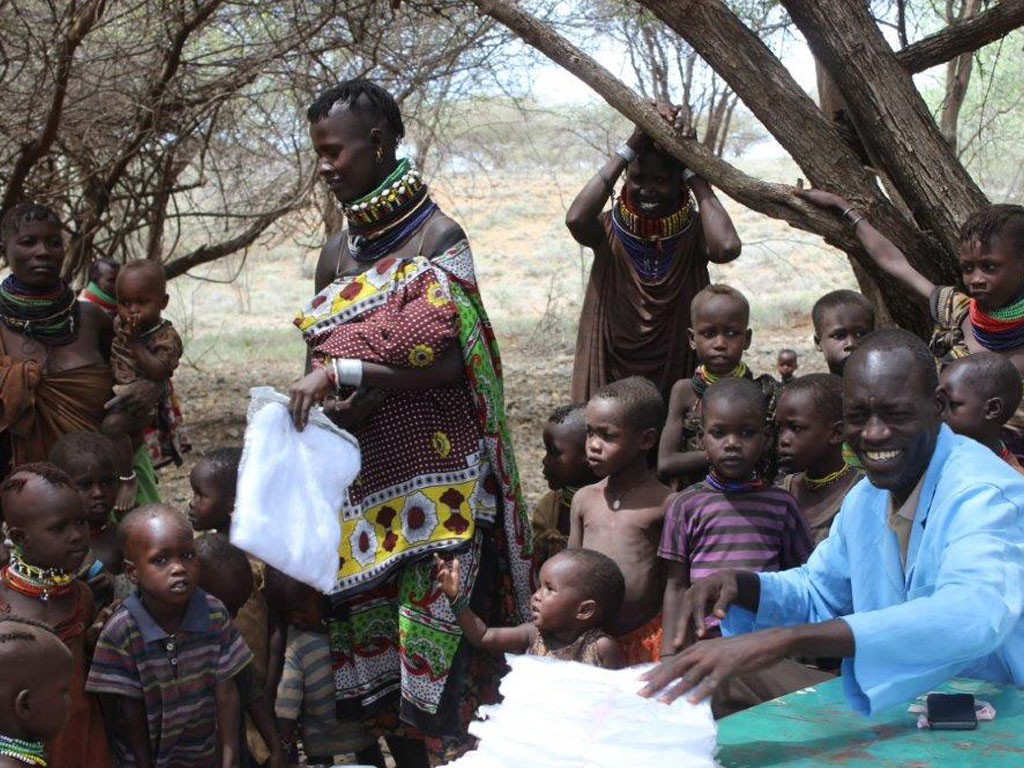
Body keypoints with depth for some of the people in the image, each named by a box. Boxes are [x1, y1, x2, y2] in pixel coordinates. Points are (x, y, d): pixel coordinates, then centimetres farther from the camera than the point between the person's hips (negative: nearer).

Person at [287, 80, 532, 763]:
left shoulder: (436, 237, -5)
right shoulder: (337, 253, 14)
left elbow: (451, 359, -15)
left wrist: (346, 371, -18)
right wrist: (320, 395, -4)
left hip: (433, 475, -6)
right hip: (361, 477, 6)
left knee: (429, 641, -9)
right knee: (368, 632, 8)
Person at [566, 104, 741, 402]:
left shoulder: (693, 230, -6)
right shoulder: (609, 229, -4)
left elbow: (726, 247, -29)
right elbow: (576, 219, -27)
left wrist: (691, 167, -19)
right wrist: (631, 147, -21)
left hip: (678, 374, 0)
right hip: (608, 375, 1)